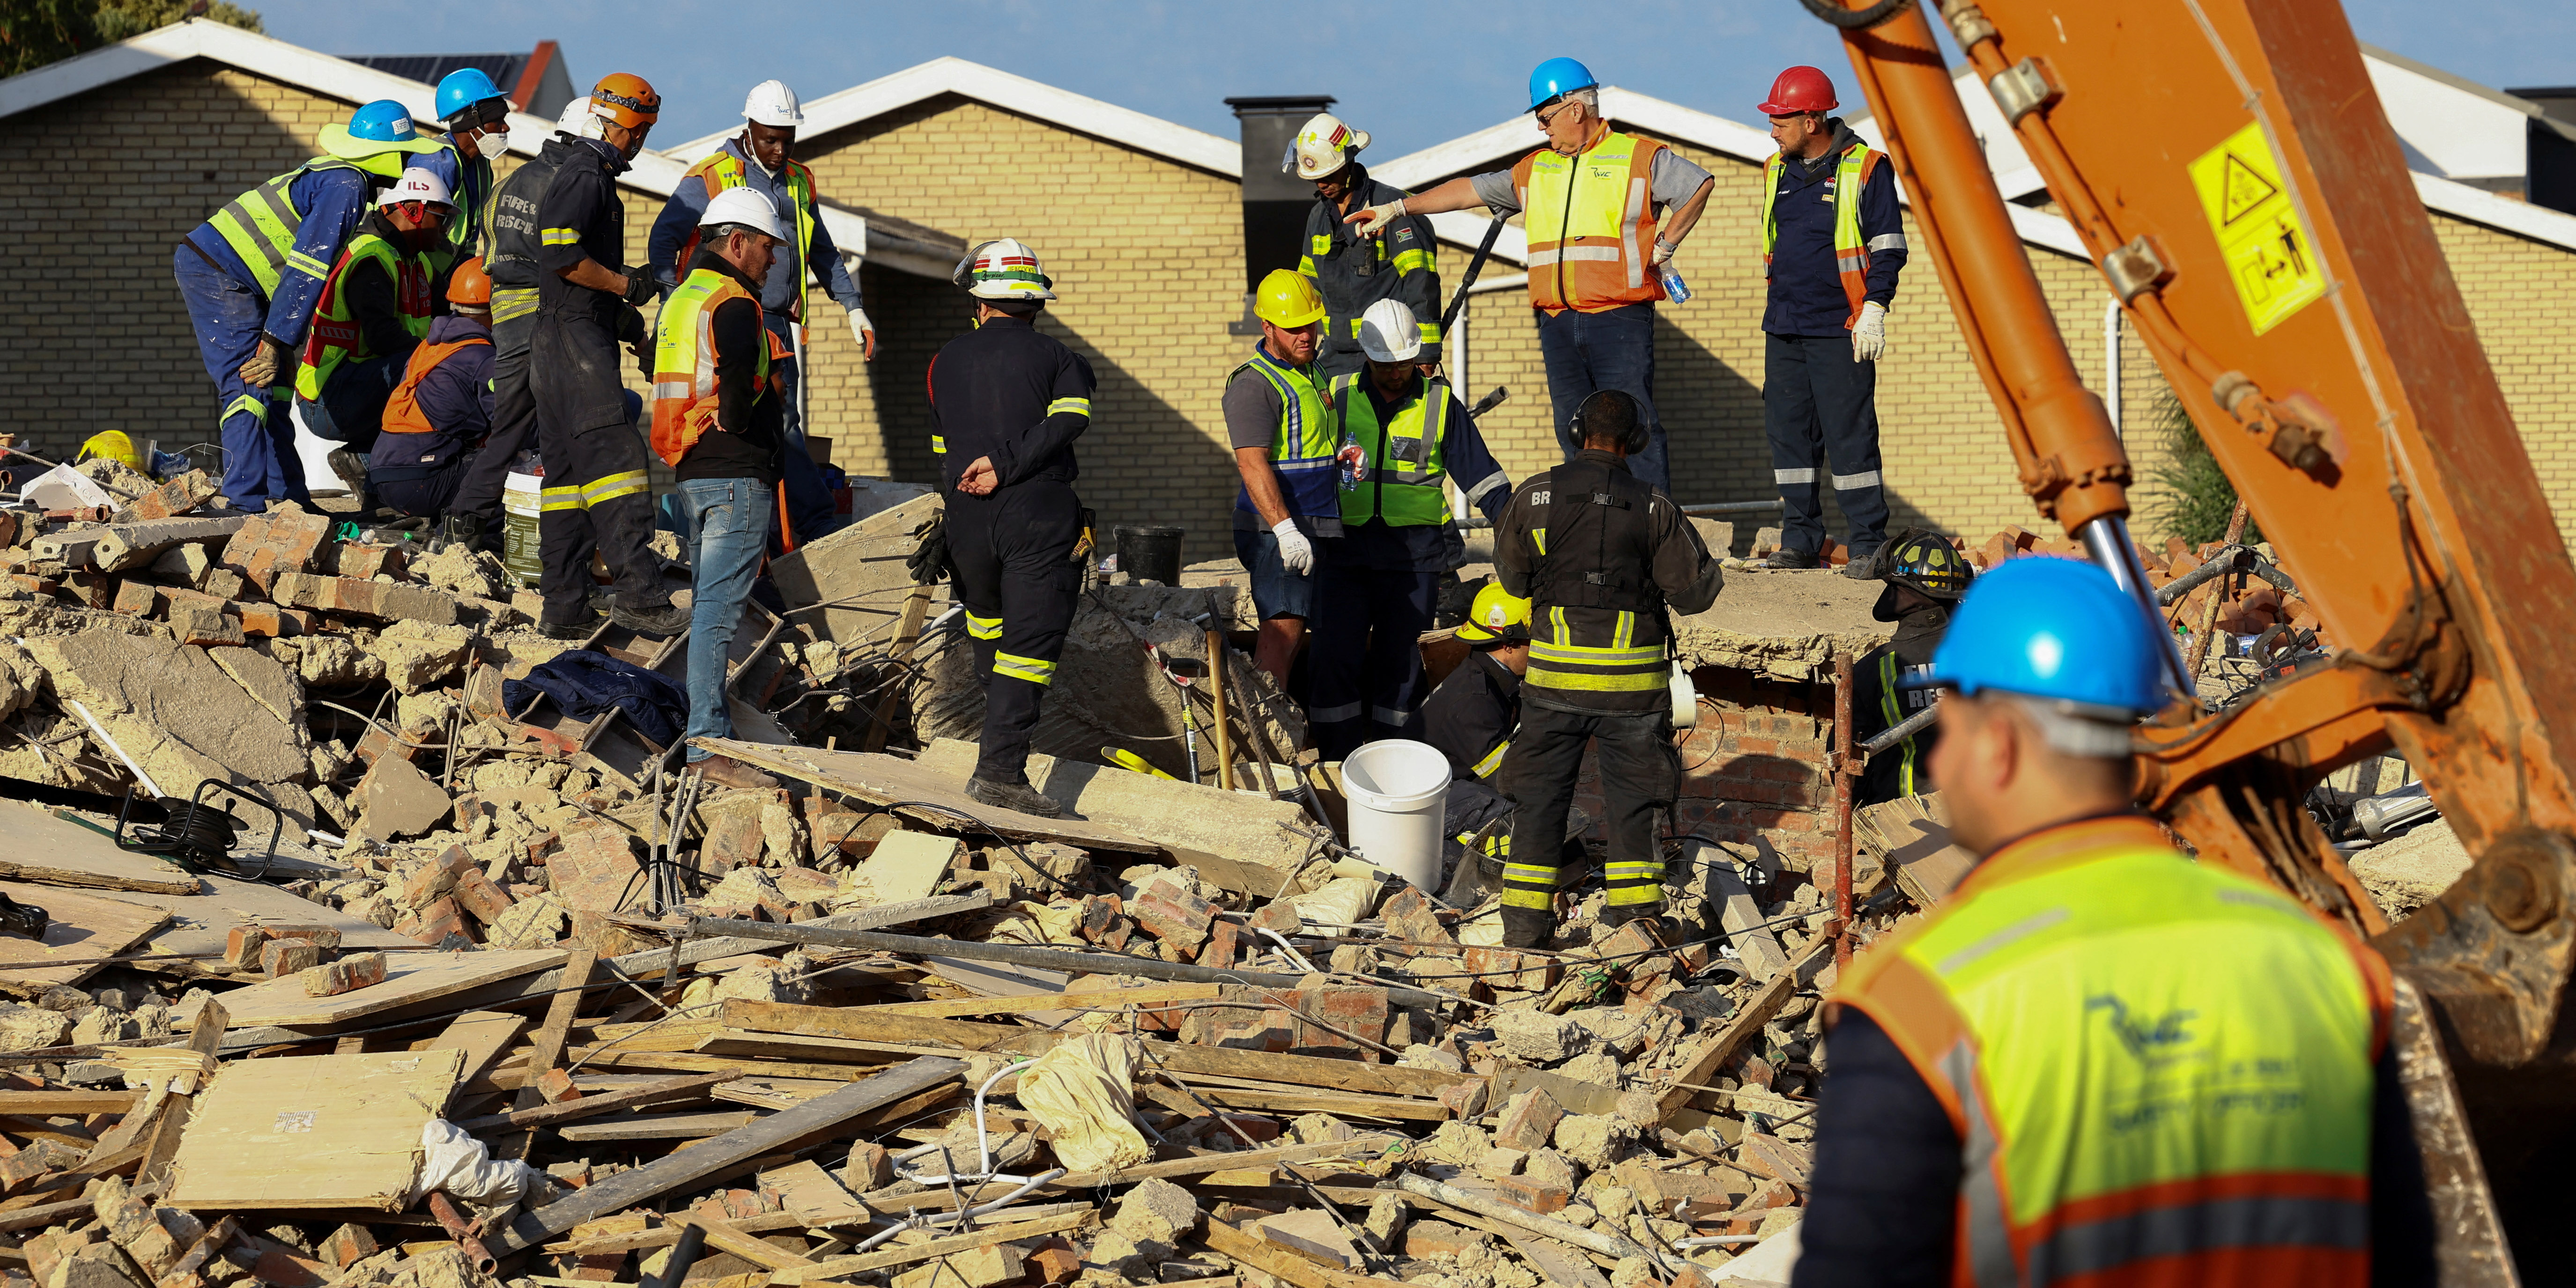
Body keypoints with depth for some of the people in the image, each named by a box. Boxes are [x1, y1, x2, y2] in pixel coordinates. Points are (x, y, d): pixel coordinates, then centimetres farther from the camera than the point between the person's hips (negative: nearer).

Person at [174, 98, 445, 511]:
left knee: (274, 388, 12)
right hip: (216, 271, -10)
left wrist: (284, 343, 18)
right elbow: (306, 271, -21)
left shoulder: (339, 178, 16)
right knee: (251, 386, -16)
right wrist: (276, 343, -22)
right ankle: (246, 505, -22)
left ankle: (288, 498, 14)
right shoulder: (347, 188, -16)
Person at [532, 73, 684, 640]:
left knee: (569, 471, 9)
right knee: (615, 459, -16)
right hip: (577, 338, -11)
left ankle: (564, 608, 8)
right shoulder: (585, 176, -11)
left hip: (561, 342, 11)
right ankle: (639, 595, -23)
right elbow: (562, 256, -21)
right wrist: (626, 286, -11)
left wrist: (621, 314, 20)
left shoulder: (584, 174, 23)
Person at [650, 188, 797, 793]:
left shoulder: (680, 300, 17)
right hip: (738, 476, -10)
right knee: (719, 608, -11)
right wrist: (738, 422, -15)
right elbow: (737, 370, -31)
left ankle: (698, 728, 19)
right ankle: (708, 743, -14)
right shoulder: (733, 305, -13)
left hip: (690, 472, 10)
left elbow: (654, 362, 28)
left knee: (706, 603, 15)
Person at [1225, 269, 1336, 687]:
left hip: (1315, 527, 9)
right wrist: (1285, 528, -30)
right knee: (1282, 630, -17)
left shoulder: (1311, 374, 18)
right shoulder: (1255, 384, -13)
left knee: (1295, 634, 9)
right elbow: (1252, 464, -22)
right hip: (1279, 530, -9)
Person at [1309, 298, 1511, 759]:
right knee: (1337, 657, -5)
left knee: (1399, 659, 3)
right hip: (1345, 550, 1)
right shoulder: (1338, 397, 7)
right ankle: (1336, 764, 1)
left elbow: (1480, 474, 7)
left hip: (1413, 554, -1)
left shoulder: (1440, 403, 6)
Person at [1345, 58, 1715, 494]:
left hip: (1620, 321, -6)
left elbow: (1700, 185, 5)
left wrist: (1664, 245, 0)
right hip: (1558, 323, 6)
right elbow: (1471, 190, 20)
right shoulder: (1535, 170, 20)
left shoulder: (1638, 156, 3)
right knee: (1574, 432, 5)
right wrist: (1397, 208, 17)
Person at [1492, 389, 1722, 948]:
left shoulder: (1535, 498, -5)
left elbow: (1512, 577, 8)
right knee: (1632, 795, 10)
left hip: (1555, 671, 1)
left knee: (1540, 792, 10)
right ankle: (1635, 909, 11)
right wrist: (1712, 573, 18)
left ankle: (1525, 916, 9)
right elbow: (1694, 591, -4)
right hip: (1633, 679, -1)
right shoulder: (1654, 508, -8)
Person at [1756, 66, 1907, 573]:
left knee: (1849, 436, -7)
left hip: (1841, 327, -6)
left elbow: (1889, 247, -5)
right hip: (1784, 328, 6)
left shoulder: (1865, 169, -5)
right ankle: (1801, 540, 12)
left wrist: (1873, 310, -13)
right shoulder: (1776, 170, 13)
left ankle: (1869, 542, -2)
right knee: (1788, 432, 5)